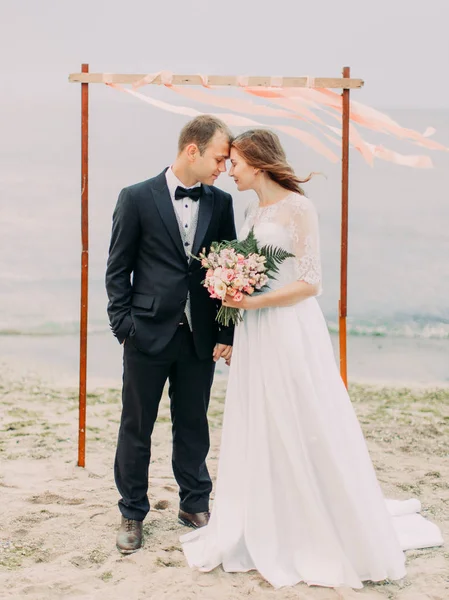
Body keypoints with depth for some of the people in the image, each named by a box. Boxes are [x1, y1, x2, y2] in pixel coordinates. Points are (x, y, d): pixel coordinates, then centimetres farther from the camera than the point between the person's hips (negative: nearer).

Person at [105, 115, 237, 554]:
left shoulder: (220, 202, 4)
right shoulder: (137, 198, -5)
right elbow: (117, 270, -2)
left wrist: (225, 333, 2)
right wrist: (123, 328, -7)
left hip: (199, 337, 3)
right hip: (148, 335, -2)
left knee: (193, 425, 14)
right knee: (136, 428, 8)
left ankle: (194, 504, 30)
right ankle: (132, 514, 22)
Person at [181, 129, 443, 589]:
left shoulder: (297, 207, -10)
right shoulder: (253, 211, 13)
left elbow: (309, 283, -14)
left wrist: (253, 302, -19)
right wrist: (231, 289, 6)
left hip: (289, 333, -8)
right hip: (254, 335, 8)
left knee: (303, 434, -1)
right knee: (257, 434, 11)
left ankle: (334, 537, 15)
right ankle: (266, 534, 24)